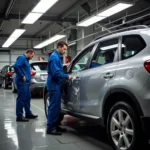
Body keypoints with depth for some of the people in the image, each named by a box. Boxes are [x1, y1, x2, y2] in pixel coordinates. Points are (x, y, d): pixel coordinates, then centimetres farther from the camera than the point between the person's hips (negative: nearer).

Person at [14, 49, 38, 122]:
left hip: (26, 82, 10)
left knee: (27, 98, 15)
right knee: (21, 99, -7)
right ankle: (19, 116, -1)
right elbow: (16, 66, -24)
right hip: (22, 82, -10)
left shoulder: (26, 60, 20)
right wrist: (22, 76, -21)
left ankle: (28, 114, 24)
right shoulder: (22, 58, -10)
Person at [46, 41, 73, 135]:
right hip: (54, 85, -10)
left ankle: (55, 125, 20)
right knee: (54, 106, -7)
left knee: (56, 106, 13)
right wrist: (67, 76, -14)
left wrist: (66, 77, 10)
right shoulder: (54, 57, -16)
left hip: (57, 85, 10)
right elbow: (56, 73, -23)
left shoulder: (58, 57, 17)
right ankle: (51, 128, -2)